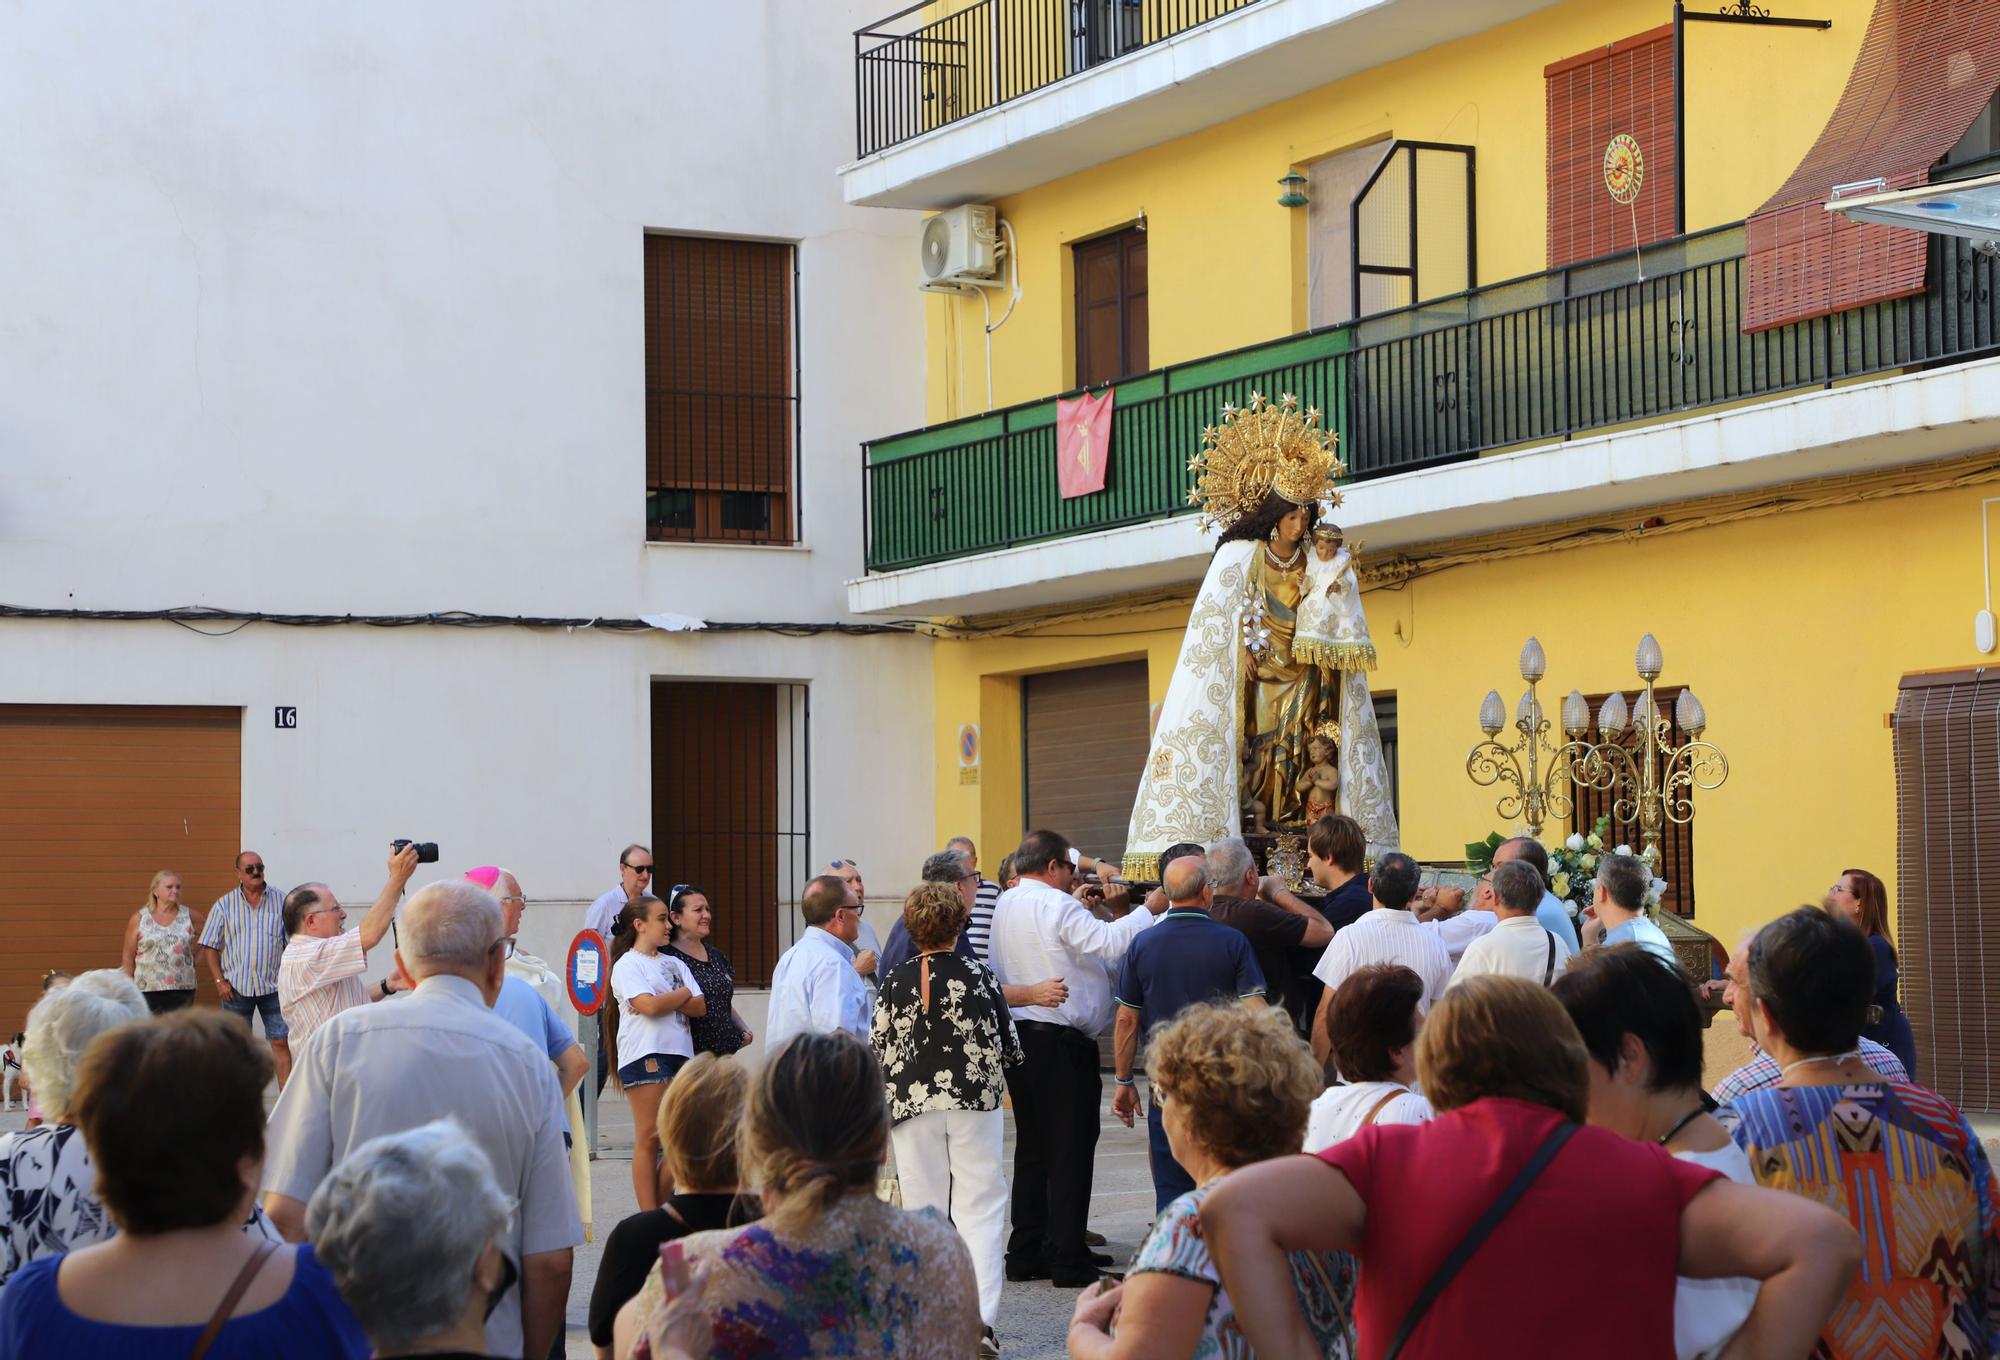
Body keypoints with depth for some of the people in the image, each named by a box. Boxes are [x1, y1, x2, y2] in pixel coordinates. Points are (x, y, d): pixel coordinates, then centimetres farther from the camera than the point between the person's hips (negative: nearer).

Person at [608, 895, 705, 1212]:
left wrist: (664, 1001, -7)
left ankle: (661, 1208, 5)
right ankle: (649, 1217, -6)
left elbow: (700, 1007, 9)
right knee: (649, 1138, -7)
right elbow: (649, 1006, -15)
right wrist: (683, 994, 1)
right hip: (645, 1055, -6)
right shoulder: (627, 965, -1)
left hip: (680, 1053, 6)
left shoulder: (674, 963, 19)